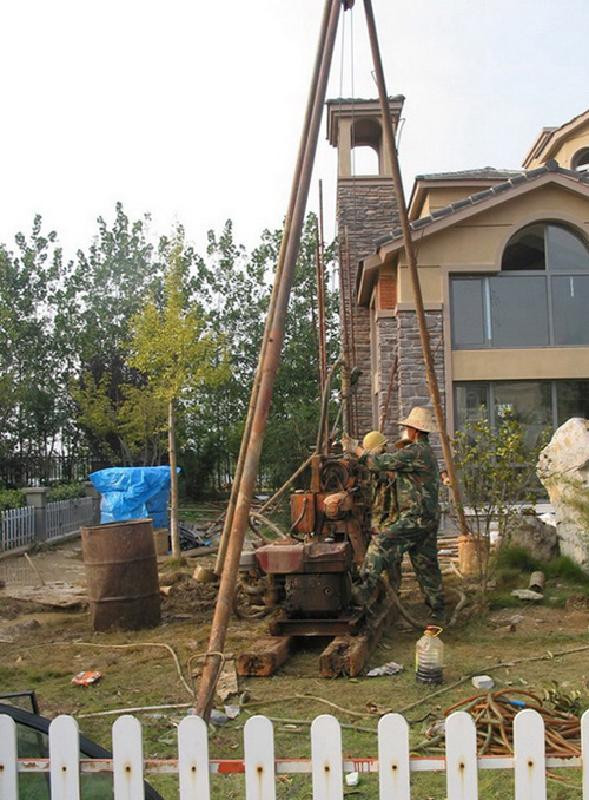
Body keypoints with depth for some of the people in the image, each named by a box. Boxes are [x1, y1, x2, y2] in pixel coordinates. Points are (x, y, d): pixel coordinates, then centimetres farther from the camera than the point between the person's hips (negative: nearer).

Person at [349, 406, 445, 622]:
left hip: (415, 517, -10)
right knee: (426, 564, 13)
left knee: (381, 543, -15)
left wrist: (362, 453, 2)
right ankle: (437, 609, 19)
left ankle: (365, 590, -20)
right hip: (428, 519, 10)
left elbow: (384, 462, -15)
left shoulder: (416, 451, -13)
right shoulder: (426, 451, 21)